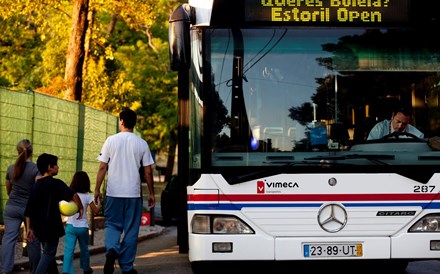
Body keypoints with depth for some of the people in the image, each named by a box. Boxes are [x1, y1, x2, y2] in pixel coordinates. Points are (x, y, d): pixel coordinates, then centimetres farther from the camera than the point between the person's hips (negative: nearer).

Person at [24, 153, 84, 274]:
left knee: (48, 252, 20)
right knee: (49, 253, 0)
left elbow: (28, 211, 9)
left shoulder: (35, 186, 9)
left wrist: (29, 228, 13)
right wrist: (80, 207, -10)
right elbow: (73, 195, -25)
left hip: (38, 226, 7)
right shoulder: (55, 183, -10)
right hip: (51, 226, -7)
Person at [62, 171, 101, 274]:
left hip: (70, 226, 0)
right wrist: (99, 204, 14)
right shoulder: (87, 196, -5)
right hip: (82, 227, 0)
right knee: (84, 249, 20)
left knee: (69, 250, -6)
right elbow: (95, 211, -3)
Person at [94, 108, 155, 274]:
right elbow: (148, 171, 2)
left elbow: (102, 167, -2)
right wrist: (151, 193, 11)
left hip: (114, 192, 0)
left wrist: (97, 189, 7)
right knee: (131, 230, 8)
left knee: (112, 224, 12)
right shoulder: (141, 143, 0)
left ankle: (111, 250, -16)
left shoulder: (111, 140, -2)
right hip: (133, 193, 0)